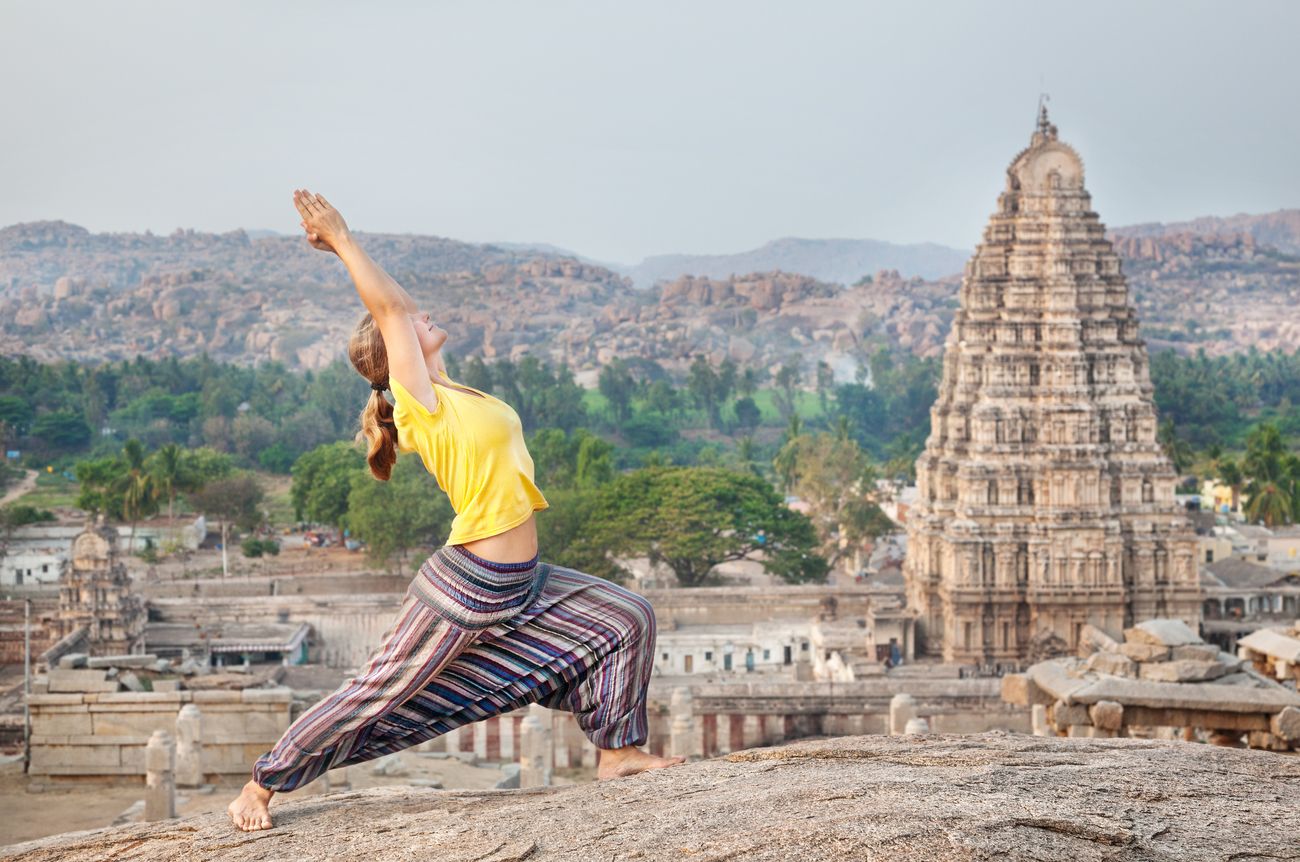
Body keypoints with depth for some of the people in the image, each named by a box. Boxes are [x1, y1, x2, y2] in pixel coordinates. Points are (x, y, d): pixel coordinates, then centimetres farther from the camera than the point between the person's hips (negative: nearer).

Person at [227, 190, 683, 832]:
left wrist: (342, 245, 16)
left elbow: (403, 307, 17)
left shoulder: (452, 395, 9)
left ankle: (619, 751, 14)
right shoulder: (421, 404, -13)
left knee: (627, 618, 6)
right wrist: (341, 240, -10)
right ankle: (261, 786, 15)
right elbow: (390, 307, -18)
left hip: (522, 587, 8)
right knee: (379, 694, 1)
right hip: (466, 587, -8)